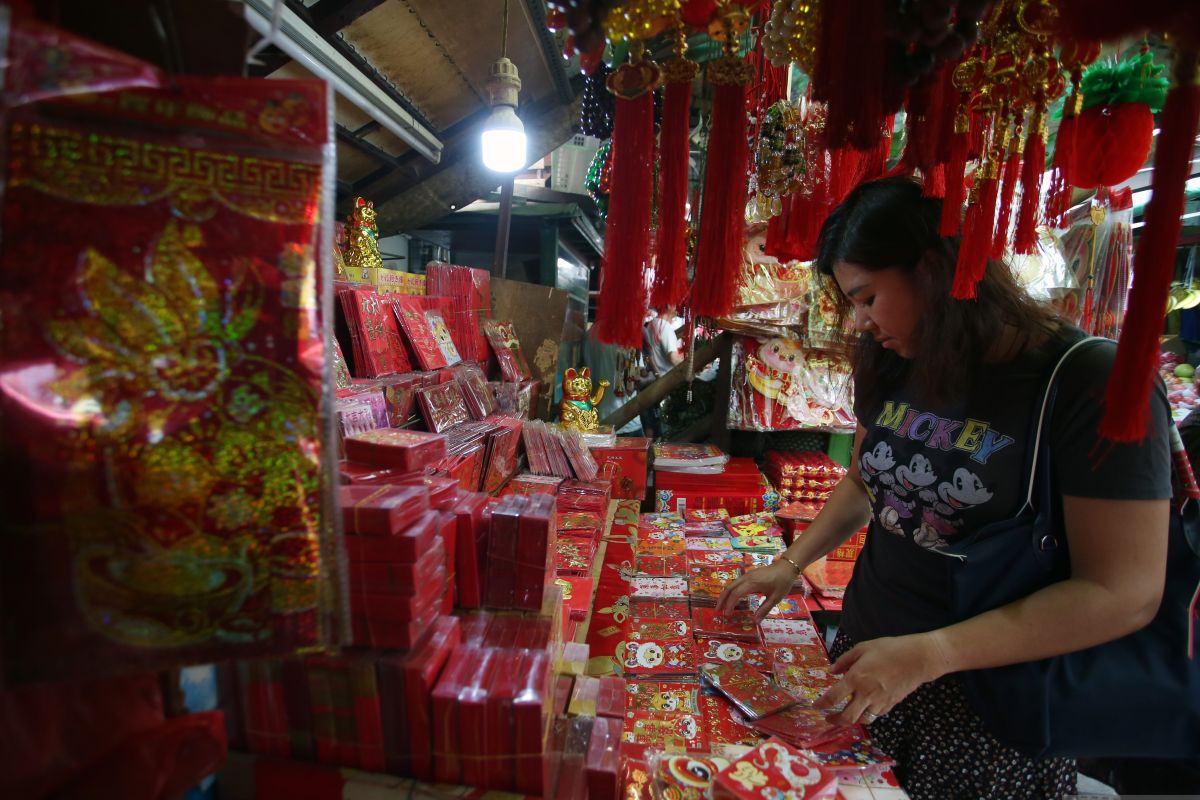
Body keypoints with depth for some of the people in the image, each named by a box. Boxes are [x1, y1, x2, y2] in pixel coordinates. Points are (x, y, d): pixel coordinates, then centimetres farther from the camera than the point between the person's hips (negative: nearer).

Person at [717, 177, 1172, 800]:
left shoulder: (1090, 383, -19)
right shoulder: (890, 367, -1)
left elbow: (1124, 594, -20)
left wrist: (927, 654, -25)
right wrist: (792, 564, 3)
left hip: (992, 695, -5)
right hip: (868, 652, 5)